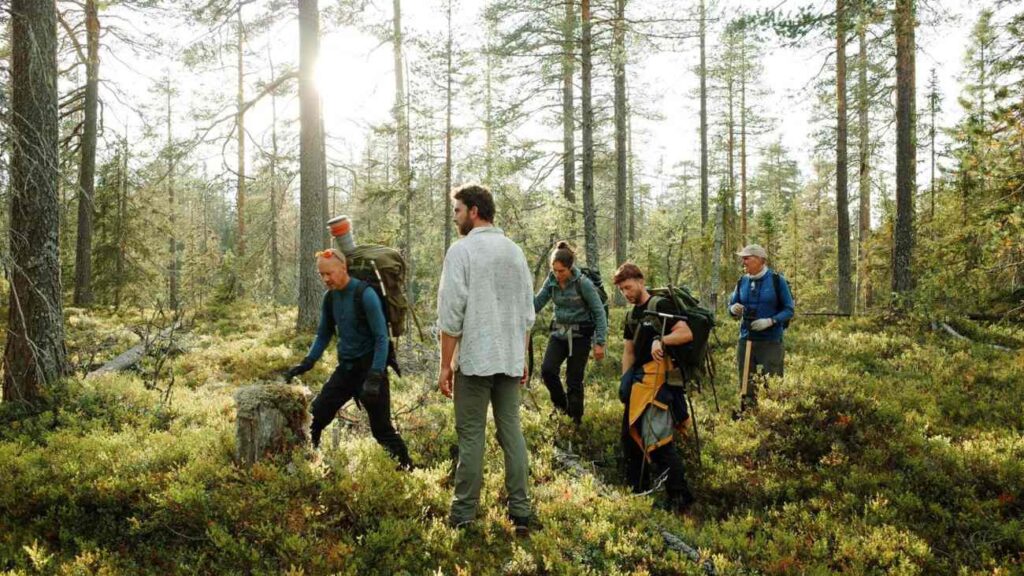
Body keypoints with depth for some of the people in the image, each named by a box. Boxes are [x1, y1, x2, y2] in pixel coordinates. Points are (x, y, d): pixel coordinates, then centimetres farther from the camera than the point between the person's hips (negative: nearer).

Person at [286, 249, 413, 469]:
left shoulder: (365, 294, -17)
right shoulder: (330, 298, 4)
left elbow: (381, 338, -19)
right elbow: (323, 335, 16)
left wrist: (374, 378, -25)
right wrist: (306, 363, 2)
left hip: (370, 367, -7)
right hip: (345, 368, 7)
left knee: (381, 429, -3)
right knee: (315, 416, 1)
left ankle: (406, 468, 11)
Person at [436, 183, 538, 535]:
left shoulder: (462, 250, -8)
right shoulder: (515, 251, 11)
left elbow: (451, 314, -11)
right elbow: (527, 313, 14)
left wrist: (445, 365, -6)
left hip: (474, 360, -5)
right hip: (510, 359, 5)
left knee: (471, 435, 1)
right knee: (512, 431, 9)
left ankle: (464, 514, 7)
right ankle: (520, 511, 11)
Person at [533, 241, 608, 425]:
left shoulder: (583, 283, -16)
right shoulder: (551, 281, -2)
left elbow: (599, 312, -12)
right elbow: (537, 303, 0)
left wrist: (600, 342, -14)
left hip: (580, 335, -4)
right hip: (559, 333, 4)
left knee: (574, 380, -1)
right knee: (547, 370, -14)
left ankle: (575, 421, 17)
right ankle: (562, 406, 12)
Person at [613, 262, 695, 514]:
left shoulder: (660, 306, -8)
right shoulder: (632, 315, 18)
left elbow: (686, 333, -18)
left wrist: (661, 340, -31)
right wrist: (625, 378, 6)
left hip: (658, 380, -9)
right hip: (639, 380, 9)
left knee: (658, 438, -14)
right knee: (630, 435, 14)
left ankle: (680, 499, -8)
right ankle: (637, 491, 27)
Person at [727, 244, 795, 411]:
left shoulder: (777, 280, -5)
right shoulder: (742, 281, 6)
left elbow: (788, 310, -4)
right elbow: (732, 304, 16)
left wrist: (770, 321, -20)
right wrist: (734, 309, -9)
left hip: (771, 342, -4)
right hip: (746, 340, 4)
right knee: (746, 385, 9)